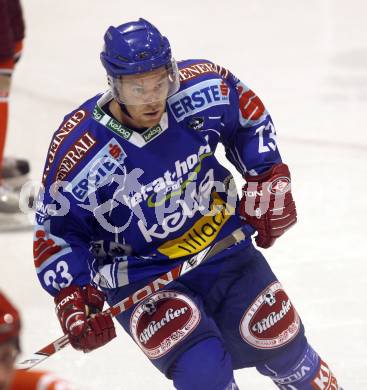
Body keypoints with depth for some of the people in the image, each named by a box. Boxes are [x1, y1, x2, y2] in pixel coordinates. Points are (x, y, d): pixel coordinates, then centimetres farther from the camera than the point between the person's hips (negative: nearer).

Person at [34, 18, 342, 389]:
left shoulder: (202, 90, -17)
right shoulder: (78, 154, -25)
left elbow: (248, 115, 6)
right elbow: (55, 232, -12)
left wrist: (268, 181, 1)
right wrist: (73, 301, -21)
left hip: (221, 245, 4)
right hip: (139, 276, -3)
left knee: (281, 345, 7)